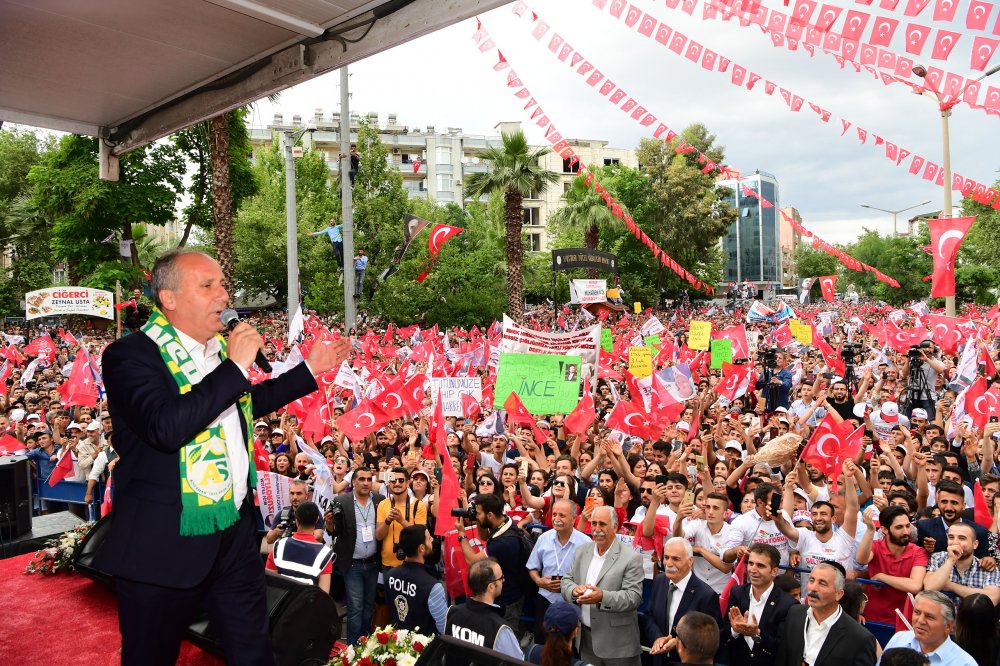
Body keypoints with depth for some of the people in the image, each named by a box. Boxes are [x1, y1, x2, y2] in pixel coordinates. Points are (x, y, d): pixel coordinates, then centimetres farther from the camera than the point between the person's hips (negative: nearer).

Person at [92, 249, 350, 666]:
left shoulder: (221, 348, 7)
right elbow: (165, 427, -33)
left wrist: (310, 369, 21)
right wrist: (235, 366, -27)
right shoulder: (130, 355, -16)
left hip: (235, 530, 7)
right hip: (165, 543, -6)